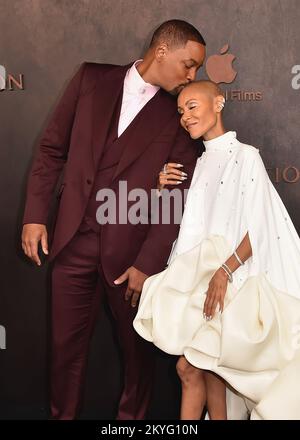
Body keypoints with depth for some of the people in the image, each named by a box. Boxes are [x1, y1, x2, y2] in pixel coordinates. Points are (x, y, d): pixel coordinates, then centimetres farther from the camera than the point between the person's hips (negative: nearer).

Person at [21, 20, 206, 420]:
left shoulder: (179, 114, 0)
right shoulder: (93, 79, 4)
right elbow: (52, 148, 6)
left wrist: (148, 263, -10)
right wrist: (35, 215, 0)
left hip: (131, 249, -1)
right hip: (73, 241, 1)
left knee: (137, 346, 15)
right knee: (67, 345, 12)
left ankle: (132, 415, 38)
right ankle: (63, 414, 33)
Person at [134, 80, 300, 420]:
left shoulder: (245, 156, -4)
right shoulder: (199, 164, 16)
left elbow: (258, 228, -12)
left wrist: (224, 271, -21)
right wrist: (164, 191, 4)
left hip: (229, 277, -6)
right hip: (196, 275, 6)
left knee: (190, 365, -7)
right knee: (206, 367, 4)